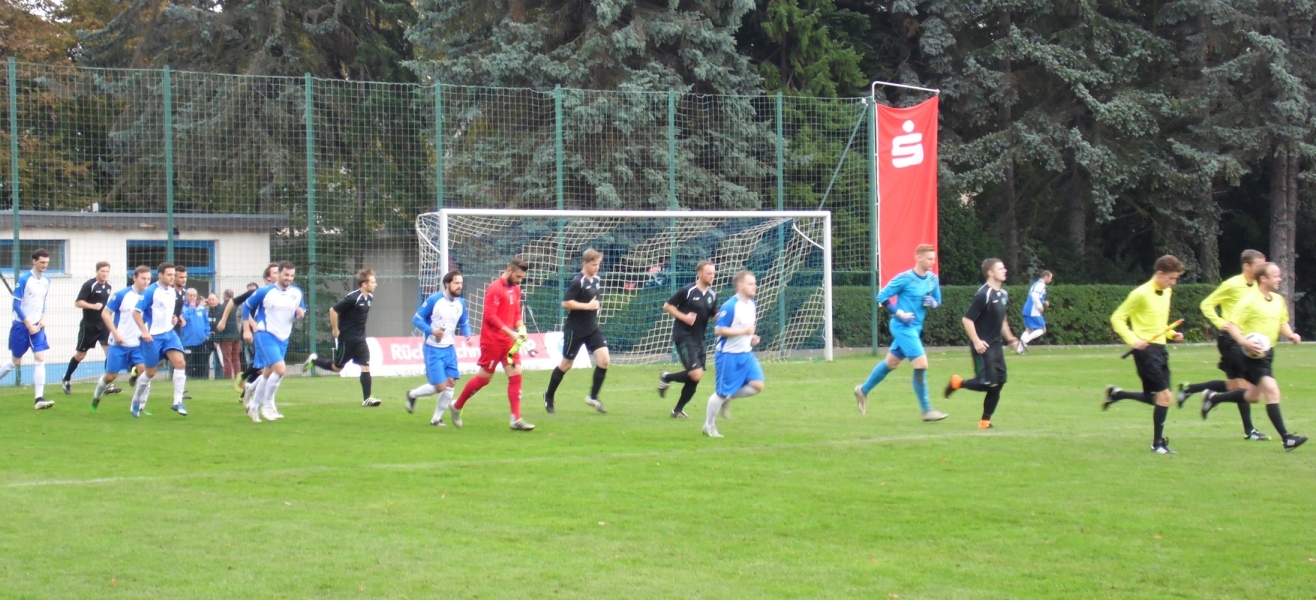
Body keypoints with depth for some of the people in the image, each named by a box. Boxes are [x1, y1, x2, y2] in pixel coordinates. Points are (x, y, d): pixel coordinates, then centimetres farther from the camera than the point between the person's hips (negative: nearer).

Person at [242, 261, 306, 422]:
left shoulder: (297, 293, 3)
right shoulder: (265, 292, -8)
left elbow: (301, 310, 17)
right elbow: (246, 305, 4)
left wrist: (301, 313, -7)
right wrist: (249, 327, 0)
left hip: (283, 339, 6)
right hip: (265, 335, -6)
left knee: (267, 374, 14)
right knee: (281, 369, -21)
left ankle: (254, 406, 29)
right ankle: (268, 404, -7)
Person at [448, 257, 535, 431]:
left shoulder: (515, 289, 10)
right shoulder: (495, 288, -15)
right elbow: (490, 316, -20)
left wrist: (521, 328, 0)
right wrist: (510, 332, -22)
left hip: (509, 341, 7)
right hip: (492, 341, -7)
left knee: (516, 374, -2)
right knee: (485, 377, 2)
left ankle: (516, 420, -1)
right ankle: (457, 406, 22)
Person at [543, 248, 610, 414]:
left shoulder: (597, 280, 7)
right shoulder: (578, 282, -17)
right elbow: (566, 303, -23)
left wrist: (596, 306, 10)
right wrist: (587, 306, -23)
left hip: (593, 327, 7)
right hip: (575, 329, -6)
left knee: (603, 359, -9)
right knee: (566, 364, 6)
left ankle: (593, 397, 3)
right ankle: (549, 396, 26)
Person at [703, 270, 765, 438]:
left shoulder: (751, 304, 7)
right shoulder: (730, 306, -19)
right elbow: (719, 330, -20)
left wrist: (752, 338, 4)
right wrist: (744, 332, -25)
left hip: (746, 354, 7)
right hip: (728, 355, -7)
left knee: (758, 385, -7)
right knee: (722, 392, -1)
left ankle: (728, 399, 15)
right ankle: (709, 426, 17)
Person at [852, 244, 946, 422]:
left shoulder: (932, 279, 4)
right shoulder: (905, 279, -17)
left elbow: (938, 301, 18)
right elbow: (882, 297, -11)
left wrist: (932, 303, -6)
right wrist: (899, 313, -20)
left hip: (916, 328, 8)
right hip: (903, 327, -8)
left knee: (891, 363, 19)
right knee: (921, 365, -13)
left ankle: (863, 390, 39)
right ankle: (927, 410, -6)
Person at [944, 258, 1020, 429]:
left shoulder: (1003, 294, 11)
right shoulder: (984, 295, -16)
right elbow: (967, 319, -18)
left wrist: (1009, 337, 18)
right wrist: (976, 341, -22)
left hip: (996, 346, 8)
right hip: (983, 347, -8)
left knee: (999, 382, 4)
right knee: (988, 382, -13)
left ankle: (985, 420, 12)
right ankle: (957, 382, 12)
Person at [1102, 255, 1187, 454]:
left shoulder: (1166, 292, 12)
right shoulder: (1141, 294, -13)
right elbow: (1117, 318, -9)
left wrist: (1171, 333, 7)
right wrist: (1133, 340, -20)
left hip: (1160, 347, 8)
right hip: (1146, 348, -8)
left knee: (1156, 398, 9)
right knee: (1164, 395, -12)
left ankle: (1115, 394, 29)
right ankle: (1158, 443, -2)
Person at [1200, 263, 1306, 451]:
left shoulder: (1279, 300, 8)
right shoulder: (1250, 301, -16)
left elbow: (1282, 323, 21)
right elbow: (1231, 325, -17)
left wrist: (1291, 335, 0)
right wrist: (1245, 342, -31)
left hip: (1267, 352, 9)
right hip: (1251, 353, -9)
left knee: (1253, 395, 19)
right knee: (1272, 390, -18)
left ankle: (1213, 397, 38)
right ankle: (1287, 439, -19)